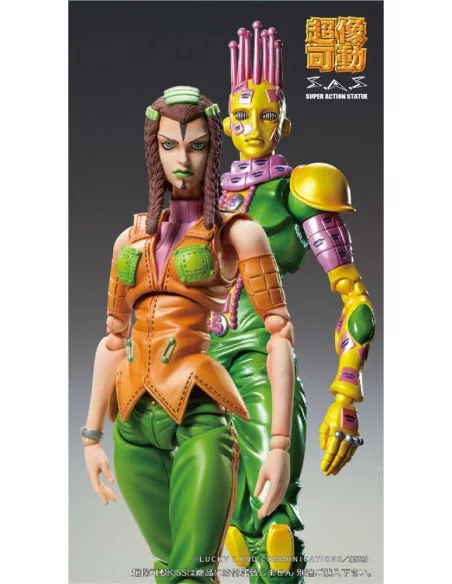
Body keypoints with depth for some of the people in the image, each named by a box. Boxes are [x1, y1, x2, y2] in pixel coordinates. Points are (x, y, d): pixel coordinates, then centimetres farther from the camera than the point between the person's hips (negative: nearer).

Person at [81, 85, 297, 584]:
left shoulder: (238, 234, 1)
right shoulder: (131, 239, 14)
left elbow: (279, 337, -4)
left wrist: (279, 445, -12)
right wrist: (91, 435, 18)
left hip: (200, 417, -4)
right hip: (134, 424, 5)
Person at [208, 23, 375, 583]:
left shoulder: (302, 192, 1)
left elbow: (354, 298, -5)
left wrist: (345, 400, -13)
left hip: (263, 352, -5)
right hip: (207, 358, 5)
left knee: (271, 511, -14)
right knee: (231, 521, 11)